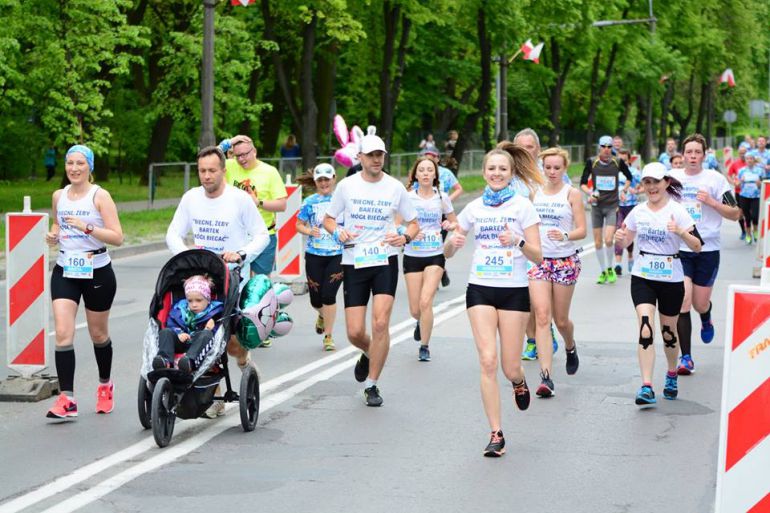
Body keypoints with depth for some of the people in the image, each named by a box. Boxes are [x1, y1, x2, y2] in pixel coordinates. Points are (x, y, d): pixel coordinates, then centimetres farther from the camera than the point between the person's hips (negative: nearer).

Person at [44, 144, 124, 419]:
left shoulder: (100, 196, -8)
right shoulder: (59, 196, 5)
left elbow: (117, 237, -14)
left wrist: (86, 227, -26)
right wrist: (52, 236, 2)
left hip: (97, 272, -3)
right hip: (65, 272, 3)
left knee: (98, 334, 13)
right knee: (63, 333, -13)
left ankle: (105, 385, 38)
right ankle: (67, 399, -14)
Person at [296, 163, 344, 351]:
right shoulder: (310, 202, 3)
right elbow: (299, 225, 7)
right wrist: (309, 231, -13)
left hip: (338, 254, -1)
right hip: (314, 255, 1)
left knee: (329, 295, -12)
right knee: (316, 299, 6)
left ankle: (328, 336, 3)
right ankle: (322, 315, 43)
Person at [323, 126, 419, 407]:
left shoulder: (395, 187, 1)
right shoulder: (347, 185, 1)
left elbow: (414, 223, 10)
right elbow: (328, 219, 11)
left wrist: (405, 237, -12)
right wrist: (338, 232, -11)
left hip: (385, 261, -1)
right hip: (354, 263, 1)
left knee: (380, 322, -16)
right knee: (355, 332, -2)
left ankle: (371, 385, -2)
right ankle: (369, 354, 36)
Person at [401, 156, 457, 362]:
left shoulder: (442, 197, 1)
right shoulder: (407, 197, -2)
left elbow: (455, 223, 13)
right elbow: (397, 226, 0)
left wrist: (449, 225, -10)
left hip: (435, 255, -1)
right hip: (412, 256, 1)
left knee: (425, 301, -18)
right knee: (415, 310, 4)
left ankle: (424, 346, -2)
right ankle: (422, 323, 42)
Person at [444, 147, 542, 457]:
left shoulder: (522, 206, -2)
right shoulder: (474, 208, 7)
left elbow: (537, 256, -5)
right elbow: (447, 253, 11)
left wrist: (518, 241, -24)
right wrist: (453, 242, -12)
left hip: (514, 291, -2)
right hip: (480, 289, 2)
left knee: (510, 367, 0)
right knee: (488, 361, -11)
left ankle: (519, 382, 40)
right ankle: (496, 434, -5)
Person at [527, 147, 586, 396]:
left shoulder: (572, 194, -2)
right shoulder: (534, 193, 7)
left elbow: (582, 230, -7)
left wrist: (565, 236, -25)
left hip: (566, 261, -2)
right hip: (538, 260, 2)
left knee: (561, 319, 9)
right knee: (542, 317, -12)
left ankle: (570, 347, 44)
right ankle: (545, 376, -16)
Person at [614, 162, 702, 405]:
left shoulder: (677, 211, -7)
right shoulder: (638, 212, 4)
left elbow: (697, 246, -11)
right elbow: (625, 242, 15)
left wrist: (680, 232, -28)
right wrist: (620, 237, -8)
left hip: (671, 279, -1)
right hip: (642, 278, 2)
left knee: (668, 331, 11)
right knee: (646, 330, -14)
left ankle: (671, 376, 39)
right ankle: (646, 387, -19)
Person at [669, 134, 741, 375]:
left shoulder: (716, 179, -2)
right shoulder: (672, 177, 4)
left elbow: (735, 214, -3)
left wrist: (711, 202, -17)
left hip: (707, 250, -1)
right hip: (679, 249, 1)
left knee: (700, 304, 8)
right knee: (683, 301, -11)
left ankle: (706, 319, 48)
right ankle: (686, 358, -4)